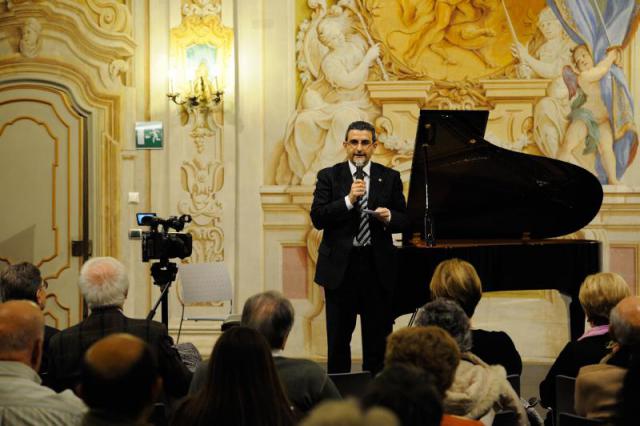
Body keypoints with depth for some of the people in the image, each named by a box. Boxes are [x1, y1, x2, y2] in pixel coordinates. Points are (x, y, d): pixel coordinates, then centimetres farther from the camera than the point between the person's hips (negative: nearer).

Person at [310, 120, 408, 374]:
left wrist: (388, 217, -16)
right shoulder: (329, 177, 2)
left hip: (377, 265, 1)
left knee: (377, 337, 4)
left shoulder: (390, 178, 7)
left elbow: (403, 220, 7)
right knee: (338, 337, 5)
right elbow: (317, 218, -8)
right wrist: (348, 200, -19)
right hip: (340, 266, -1)